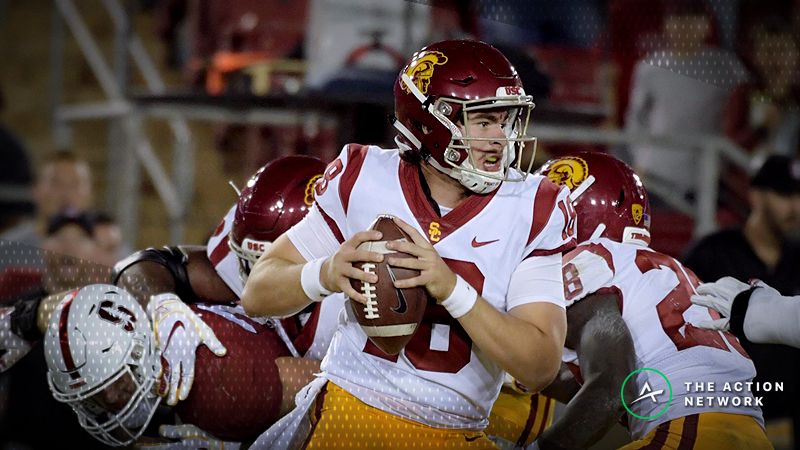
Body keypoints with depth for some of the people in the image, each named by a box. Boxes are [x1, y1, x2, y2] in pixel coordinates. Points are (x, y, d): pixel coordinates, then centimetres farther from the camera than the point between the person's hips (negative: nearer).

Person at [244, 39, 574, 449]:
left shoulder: (533, 211, -6)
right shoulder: (362, 180, -2)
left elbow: (541, 367, -14)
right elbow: (256, 295, 2)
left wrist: (452, 288, -28)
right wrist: (324, 275, -21)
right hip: (346, 413, -2)